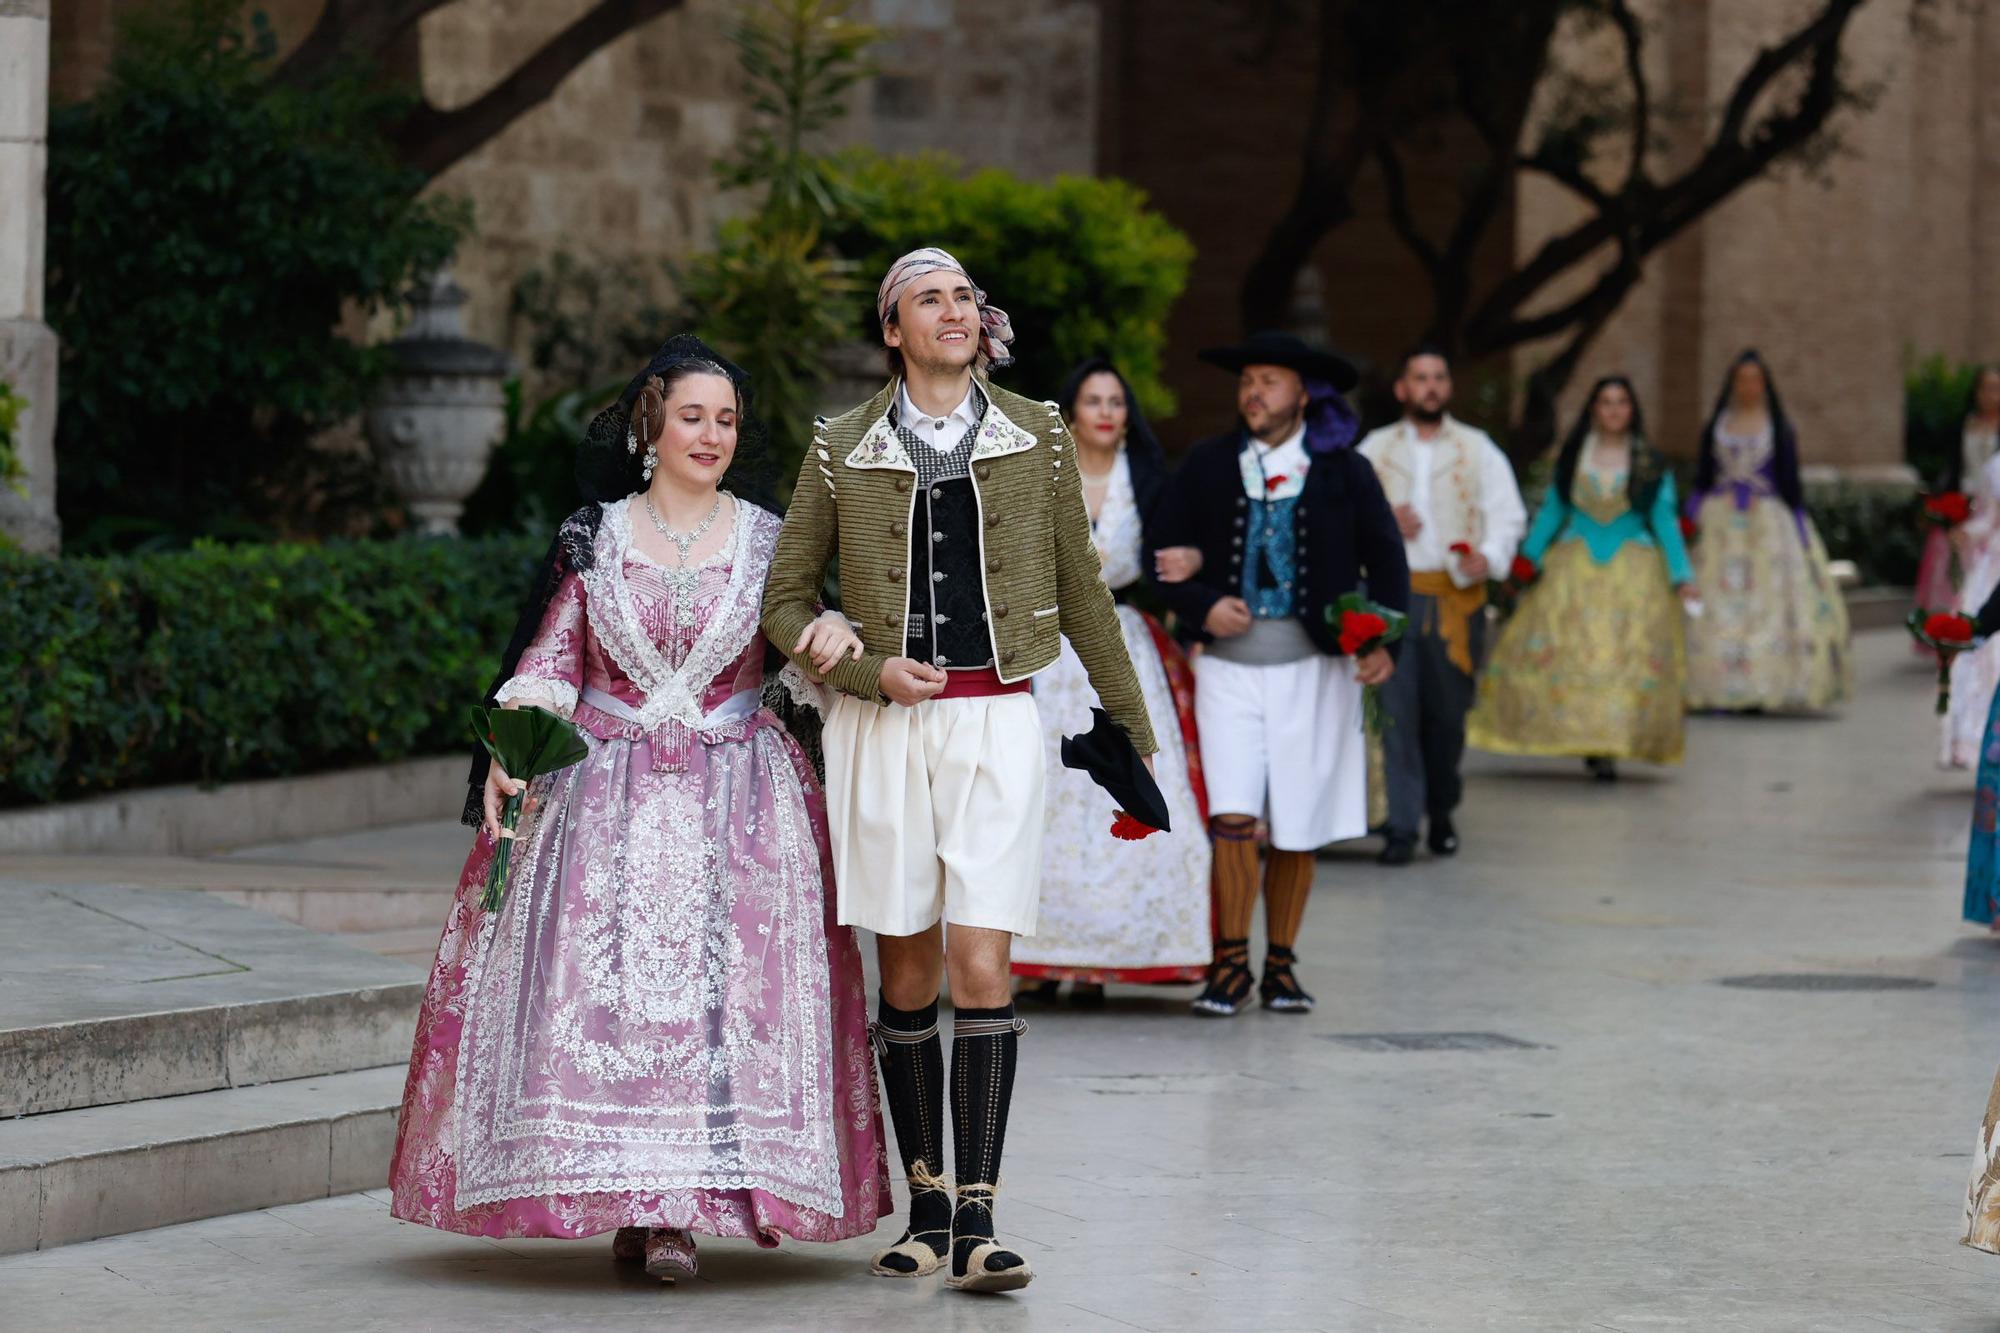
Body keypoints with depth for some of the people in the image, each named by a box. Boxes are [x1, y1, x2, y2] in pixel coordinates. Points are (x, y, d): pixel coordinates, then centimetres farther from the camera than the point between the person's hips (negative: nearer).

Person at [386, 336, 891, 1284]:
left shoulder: (767, 540, 8)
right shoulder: (594, 538, 7)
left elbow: (809, 658, 11)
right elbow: (549, 660, 7)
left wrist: (840, 633, -12)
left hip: (736, 797, 0)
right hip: (607, 793, 0)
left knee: (717, 983, -12)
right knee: (605, 981, -11)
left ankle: (676, 1210, -13)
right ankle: (633, 1198, -5)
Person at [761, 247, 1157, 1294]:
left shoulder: (1034, 437, 7)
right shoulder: (843, 449, 5)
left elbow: (1080, 591, 13)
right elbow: (786, 598, 9)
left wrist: (1132, 727, 15)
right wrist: (869, 670, -7)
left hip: (995, 725, 0)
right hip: (882, 730, 1)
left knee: (982, 971, -10)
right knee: (907, 978, 4)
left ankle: (976, 1222, -12)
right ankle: (926, 1208, 14)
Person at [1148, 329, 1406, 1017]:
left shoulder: (1344, 471, 2)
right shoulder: (1207, 465, 5)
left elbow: (1386, 559, 4)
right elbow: (1165, 553, 8)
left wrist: (1385, 640, -10)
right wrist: (1202, 605, -10)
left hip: (1312, 668, 0)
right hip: (1229, 664, 0)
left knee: (1297, 830, 5)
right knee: (1232, 817, -12)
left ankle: (1280, 967, 18)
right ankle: (1230, 966, -1)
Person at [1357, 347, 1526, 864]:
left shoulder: (1478, 449, 10)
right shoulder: (1375, 449, 12)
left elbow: (1508, 515, 6)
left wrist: (1488, 558, -14)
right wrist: (1383, 524, -7)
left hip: (1457, 596, 0)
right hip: (1392, 595, 0)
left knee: (1448, 712, 1)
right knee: (1396, 709, -8)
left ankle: (1442, 813, 22)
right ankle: (1402, 826, -6)